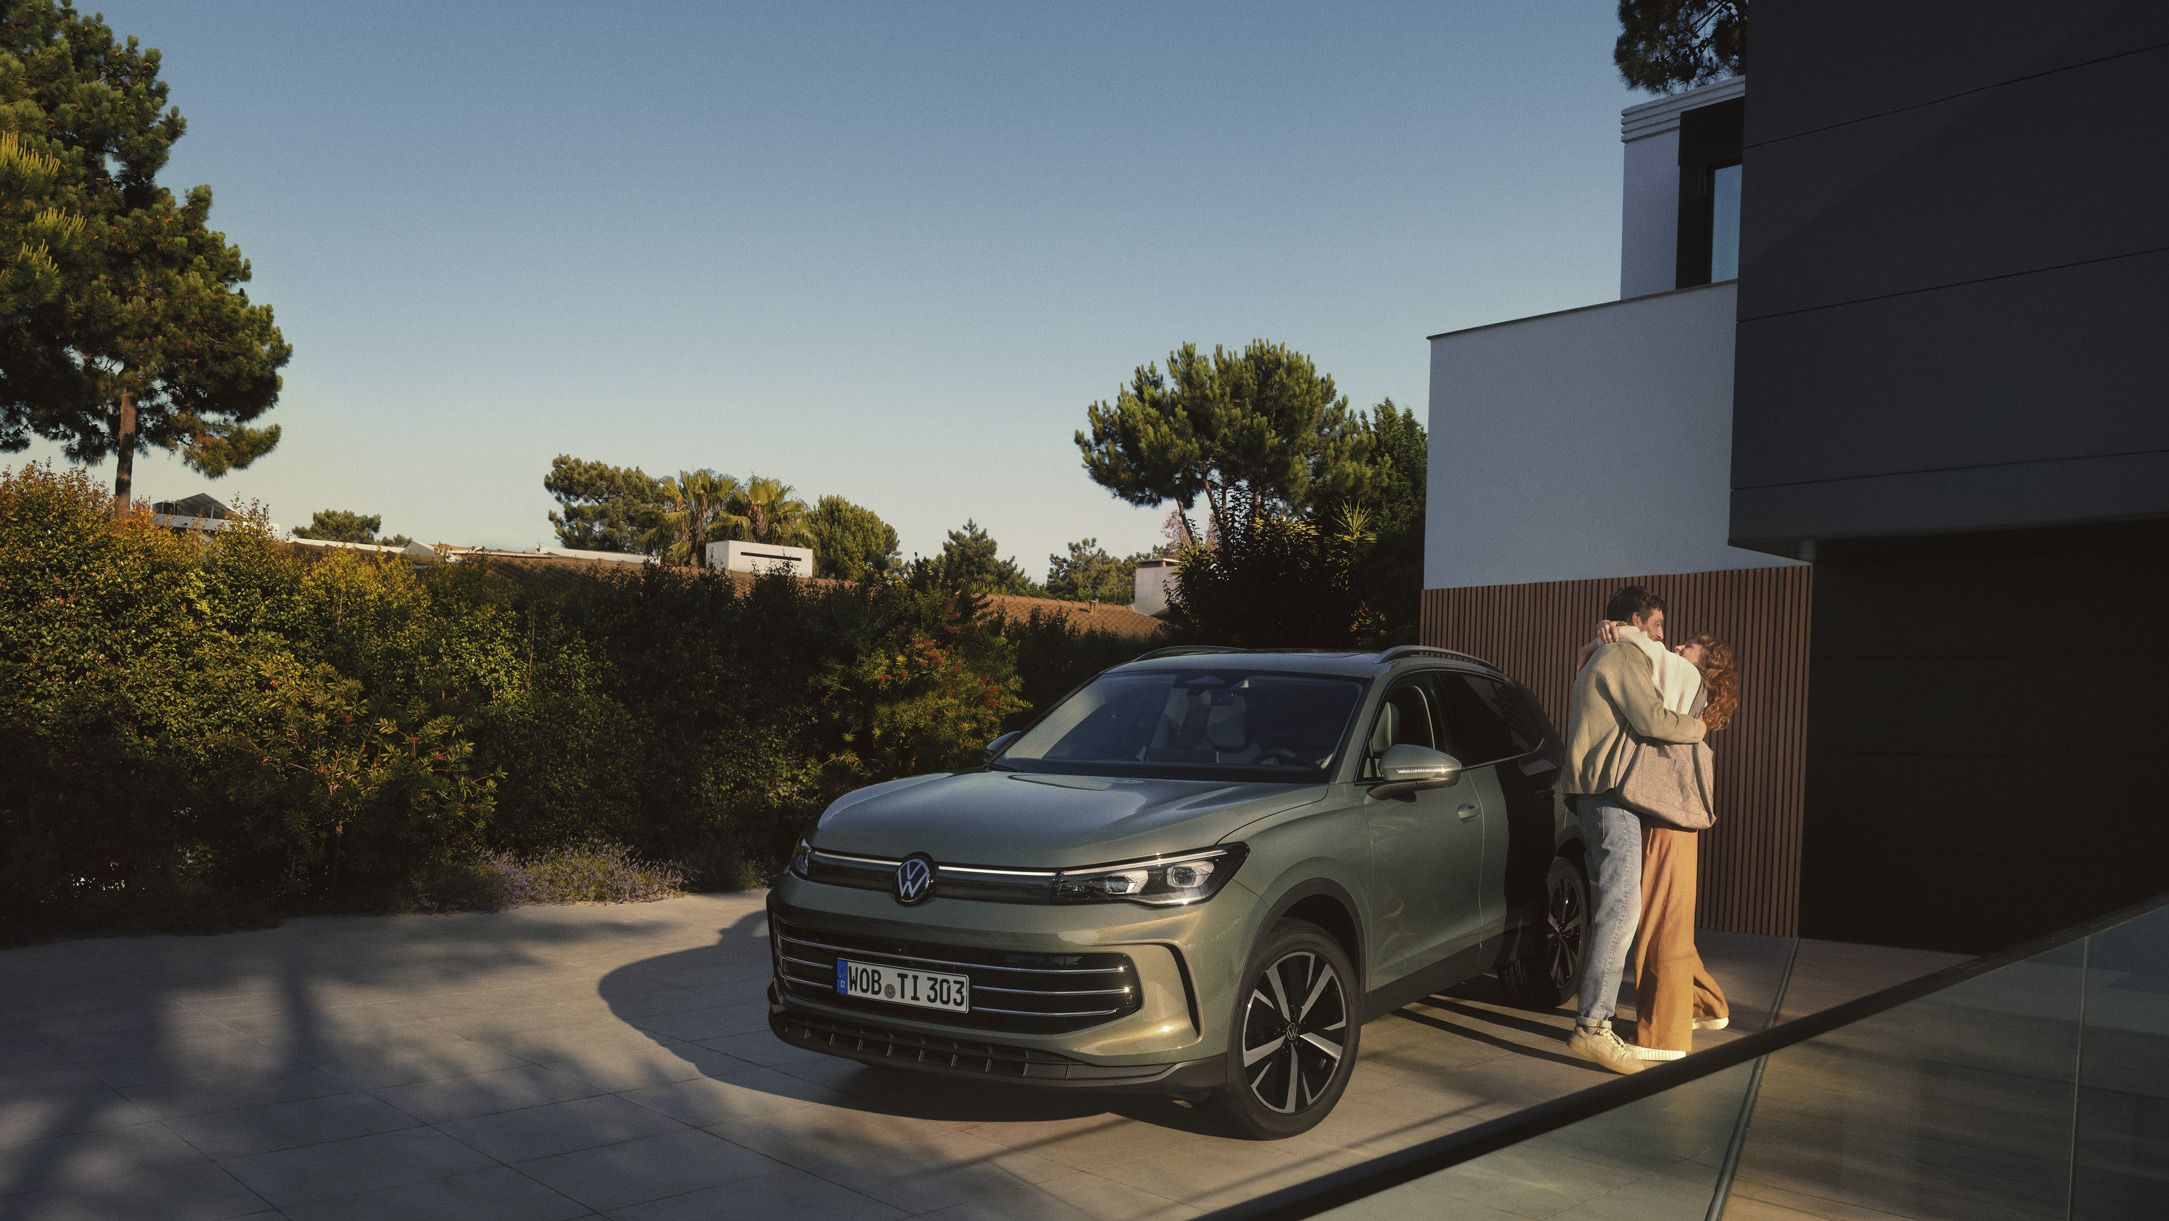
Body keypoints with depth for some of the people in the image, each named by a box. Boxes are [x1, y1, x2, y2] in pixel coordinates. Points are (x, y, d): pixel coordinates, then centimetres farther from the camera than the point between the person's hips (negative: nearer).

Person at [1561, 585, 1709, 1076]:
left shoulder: (1597, 662, 25)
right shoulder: (1625, 655, -7)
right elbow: (1651, 719, -17)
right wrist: (1697, 726, 0)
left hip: (1597, 795, 11)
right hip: (1613, 795, -11)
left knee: (1607, 903, 19)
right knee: (1620, 909, -16)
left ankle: (1592, 997, 28)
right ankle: (1592, 1027, -20)